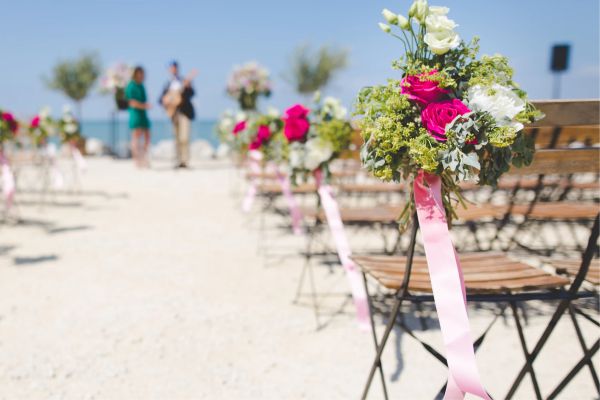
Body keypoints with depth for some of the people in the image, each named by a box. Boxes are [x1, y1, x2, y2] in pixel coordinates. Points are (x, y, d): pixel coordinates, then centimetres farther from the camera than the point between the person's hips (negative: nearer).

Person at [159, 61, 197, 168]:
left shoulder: (184, 82, 7)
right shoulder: (168, 84, 17)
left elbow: (191, 93, -9)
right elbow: (161, 98, 13)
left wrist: (187, 86, -26)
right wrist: (165, 102, -7)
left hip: (184, 111, -4)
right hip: (173, 111, 4)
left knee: (184, 137, -14)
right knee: (177, 138, 5)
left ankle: (185, 160, -14)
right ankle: (179, 161, 8)